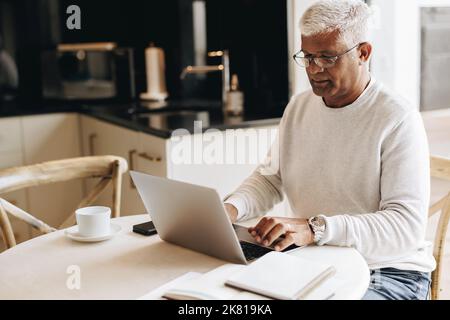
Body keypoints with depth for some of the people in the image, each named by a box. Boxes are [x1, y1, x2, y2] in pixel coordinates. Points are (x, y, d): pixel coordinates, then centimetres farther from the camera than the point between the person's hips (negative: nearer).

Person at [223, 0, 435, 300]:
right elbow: (270, 179, 15)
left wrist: (315, 229, -35)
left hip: (389, 274, -5)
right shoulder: (298, 106, 8)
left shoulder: (398, 120, -15)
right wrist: (232, 207, -8)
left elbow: (407, 225, -23)